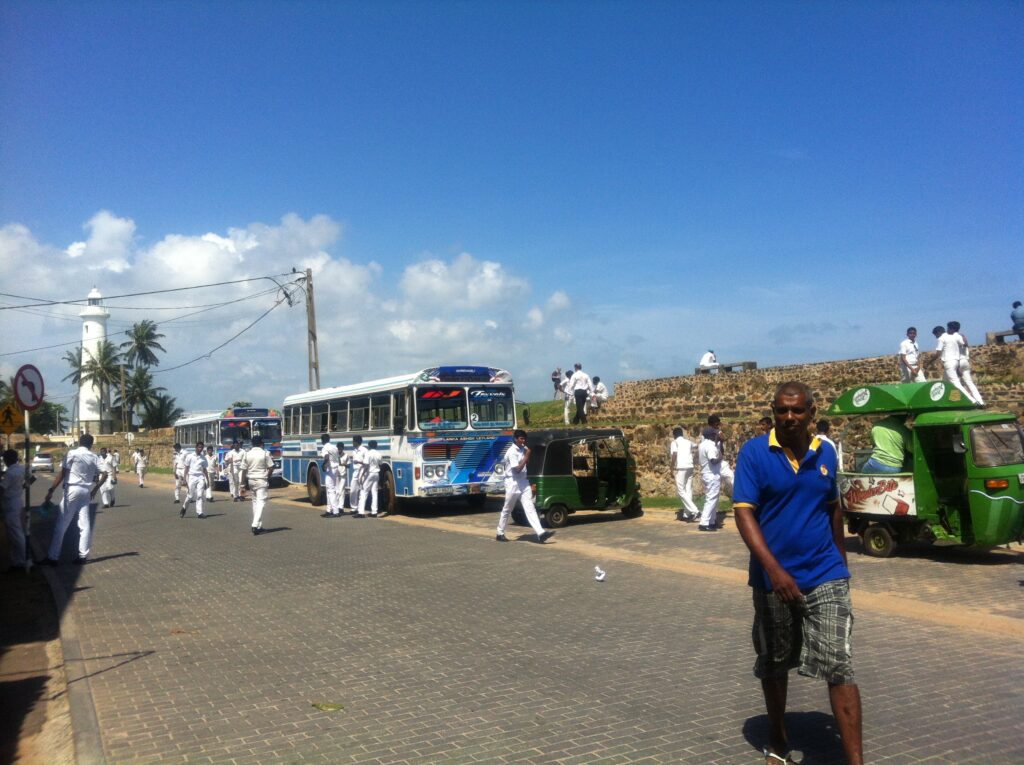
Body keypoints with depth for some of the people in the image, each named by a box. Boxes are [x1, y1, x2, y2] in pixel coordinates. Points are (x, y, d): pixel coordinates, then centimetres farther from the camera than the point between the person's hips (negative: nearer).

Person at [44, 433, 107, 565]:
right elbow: (104, 474, 4)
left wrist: (51, 490, -11)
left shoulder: (71, 454, -4)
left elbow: (62, 474, -11)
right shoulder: (94, 457, 8)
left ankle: (53, 557, 2)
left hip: (72, 490, -4)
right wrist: (95, 489, 15)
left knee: (61, 524, 0)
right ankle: (83, 555, 8)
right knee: (85, 524, 7)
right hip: (86, 491, 4)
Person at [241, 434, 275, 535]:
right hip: (262, 480, -4)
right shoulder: (265, 453, -7)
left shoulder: (247, 454, 3)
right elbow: (271, 467, -7)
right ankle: (255, 525, -20)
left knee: (255, 502, 15)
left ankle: (258, 526, 19)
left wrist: (243, 483, 8)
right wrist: (268, 477, 10)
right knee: (261, 502, -6)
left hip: (251, 480, 4)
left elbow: (244, 470, 3)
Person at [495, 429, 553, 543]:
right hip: (513, 483, -7)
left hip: (524, 482, 7)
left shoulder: (523, 449, 8)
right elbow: (517, 469, -23)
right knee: (507, 510, 7)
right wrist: (526, 457, -21)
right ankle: (500, 534, 21)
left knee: (530, 508, -4)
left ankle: (540, 533, -14)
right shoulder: (512, 452, -16)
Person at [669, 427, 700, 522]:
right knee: (688, 491, 9)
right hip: (690, 467, 6)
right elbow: (692, 454, 20)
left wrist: (671, 469, -9)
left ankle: (695, 511, -14)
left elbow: (674, 455, -10)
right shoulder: (689, 442, 18)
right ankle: (686, 514, 9)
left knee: (681, 491, -3)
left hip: (680, 468, -6)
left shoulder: (674, 442, 0)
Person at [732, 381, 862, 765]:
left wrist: (840, 561, 19)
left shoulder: (826, 453, 3)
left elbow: (834, 509, 15)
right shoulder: (754, 452, -9)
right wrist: (774, 569, -24)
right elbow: (744, 513, -15)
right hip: (773, 578, -1)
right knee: (773, 664, 15)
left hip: (825, 576, 1)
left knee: (838, 666, -7)